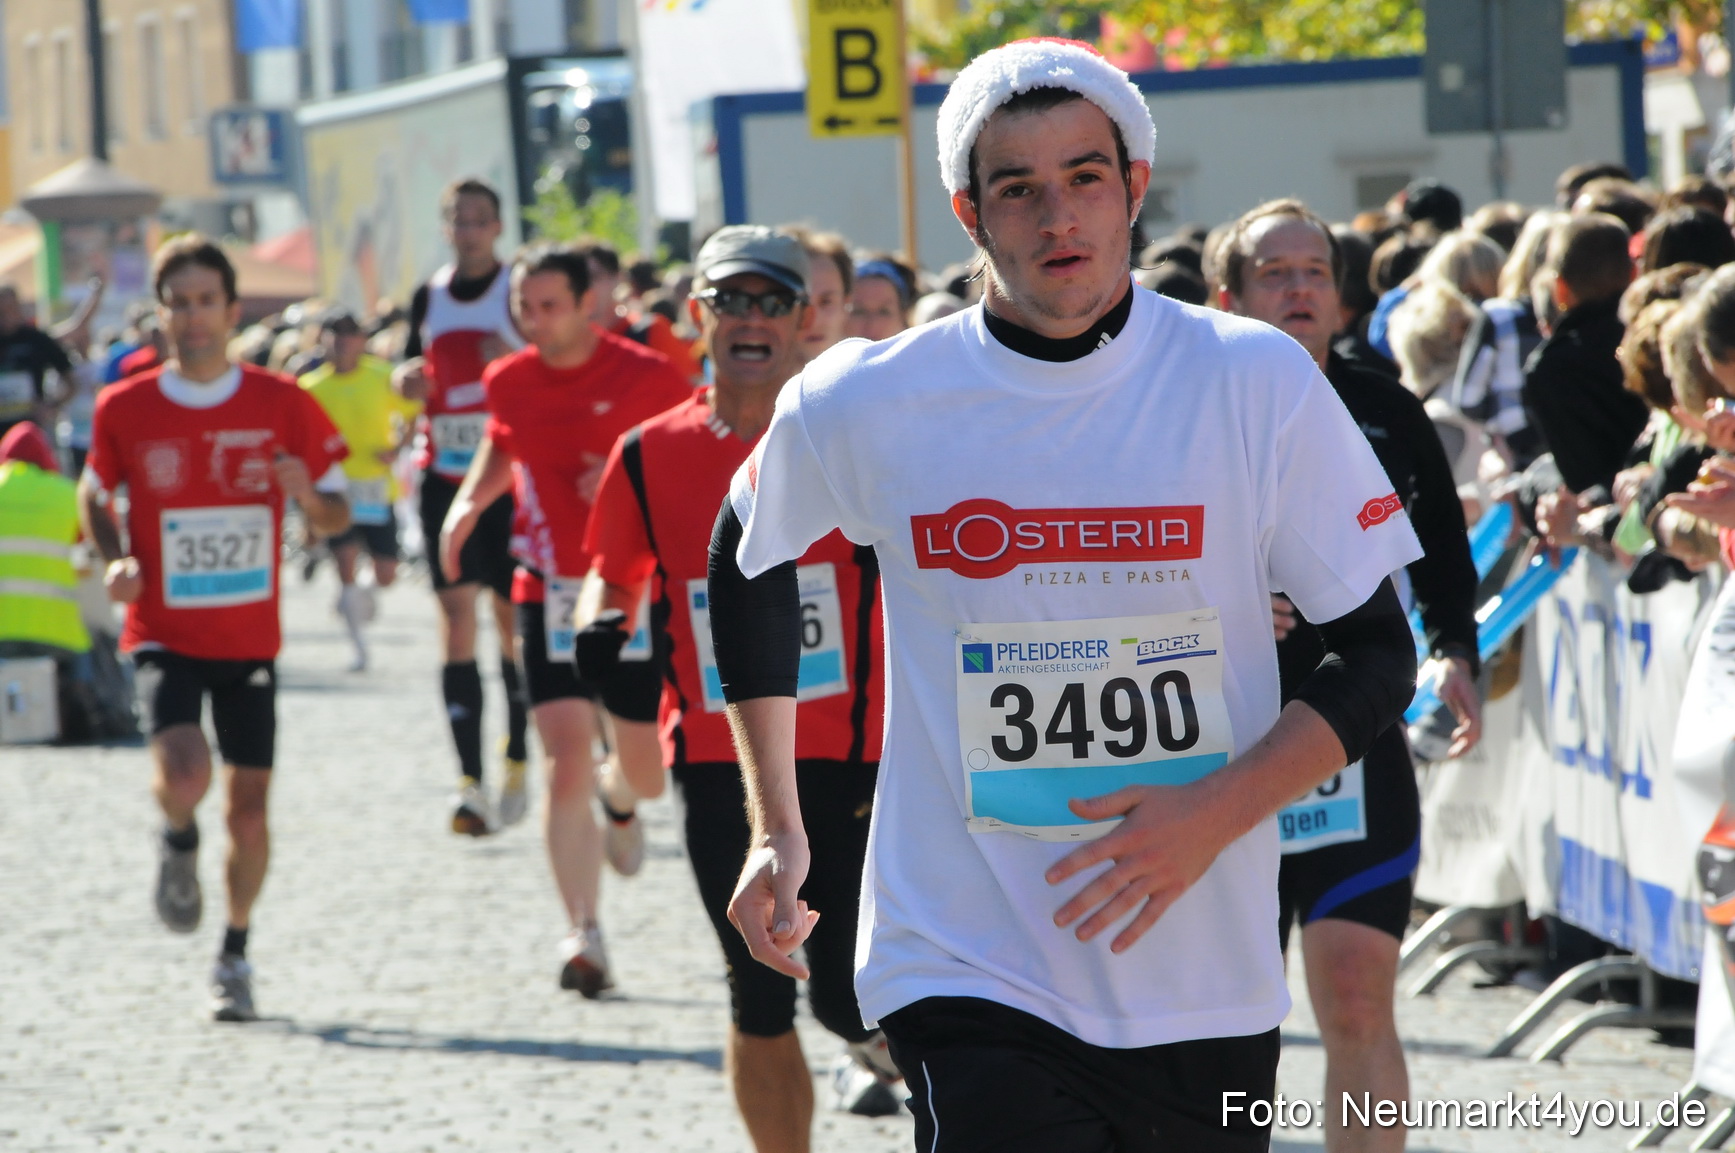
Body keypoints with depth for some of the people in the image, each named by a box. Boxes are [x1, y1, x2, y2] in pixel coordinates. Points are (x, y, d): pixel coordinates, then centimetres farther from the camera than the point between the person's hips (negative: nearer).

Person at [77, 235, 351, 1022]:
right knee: (183, 772, -24)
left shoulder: (282, 405, -3)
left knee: (249, 806, 5)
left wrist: (310, 499, -19)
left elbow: (336, 516, 4)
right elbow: (93, 494, 14)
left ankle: (234, 958, 25)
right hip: (163, 633, -1)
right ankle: (179, 842, 13)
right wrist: (114, 560, -5)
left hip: (249, 638, 1)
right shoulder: (124, 410, -4)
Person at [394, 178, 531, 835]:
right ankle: (469, 778, -8)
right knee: (455, 612, -5)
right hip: (443, 474, 3)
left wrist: (517, 364, -23)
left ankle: (516, 767, 17)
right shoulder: (429, 297, 11)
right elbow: (411, 377, 20)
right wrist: (407, 380, -3)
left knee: (512, 614, 2)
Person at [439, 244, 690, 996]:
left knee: (650, 769, 10)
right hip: (549, 592, 1)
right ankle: (583, 933, -13)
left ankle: (621, 802, 51)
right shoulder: (509, 383, 2)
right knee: (567, 758, -13)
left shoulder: (645, 376, -9)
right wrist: (468, 504, 5)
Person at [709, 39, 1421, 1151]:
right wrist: (777, 831, 17)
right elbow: (749, 562, 19)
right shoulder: (861, 404, -2)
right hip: (969, 977, -1)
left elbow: (1378, 655, 2)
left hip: (1209, 987, 2)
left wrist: (1216, 812, -14)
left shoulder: (1257, 382, -3)